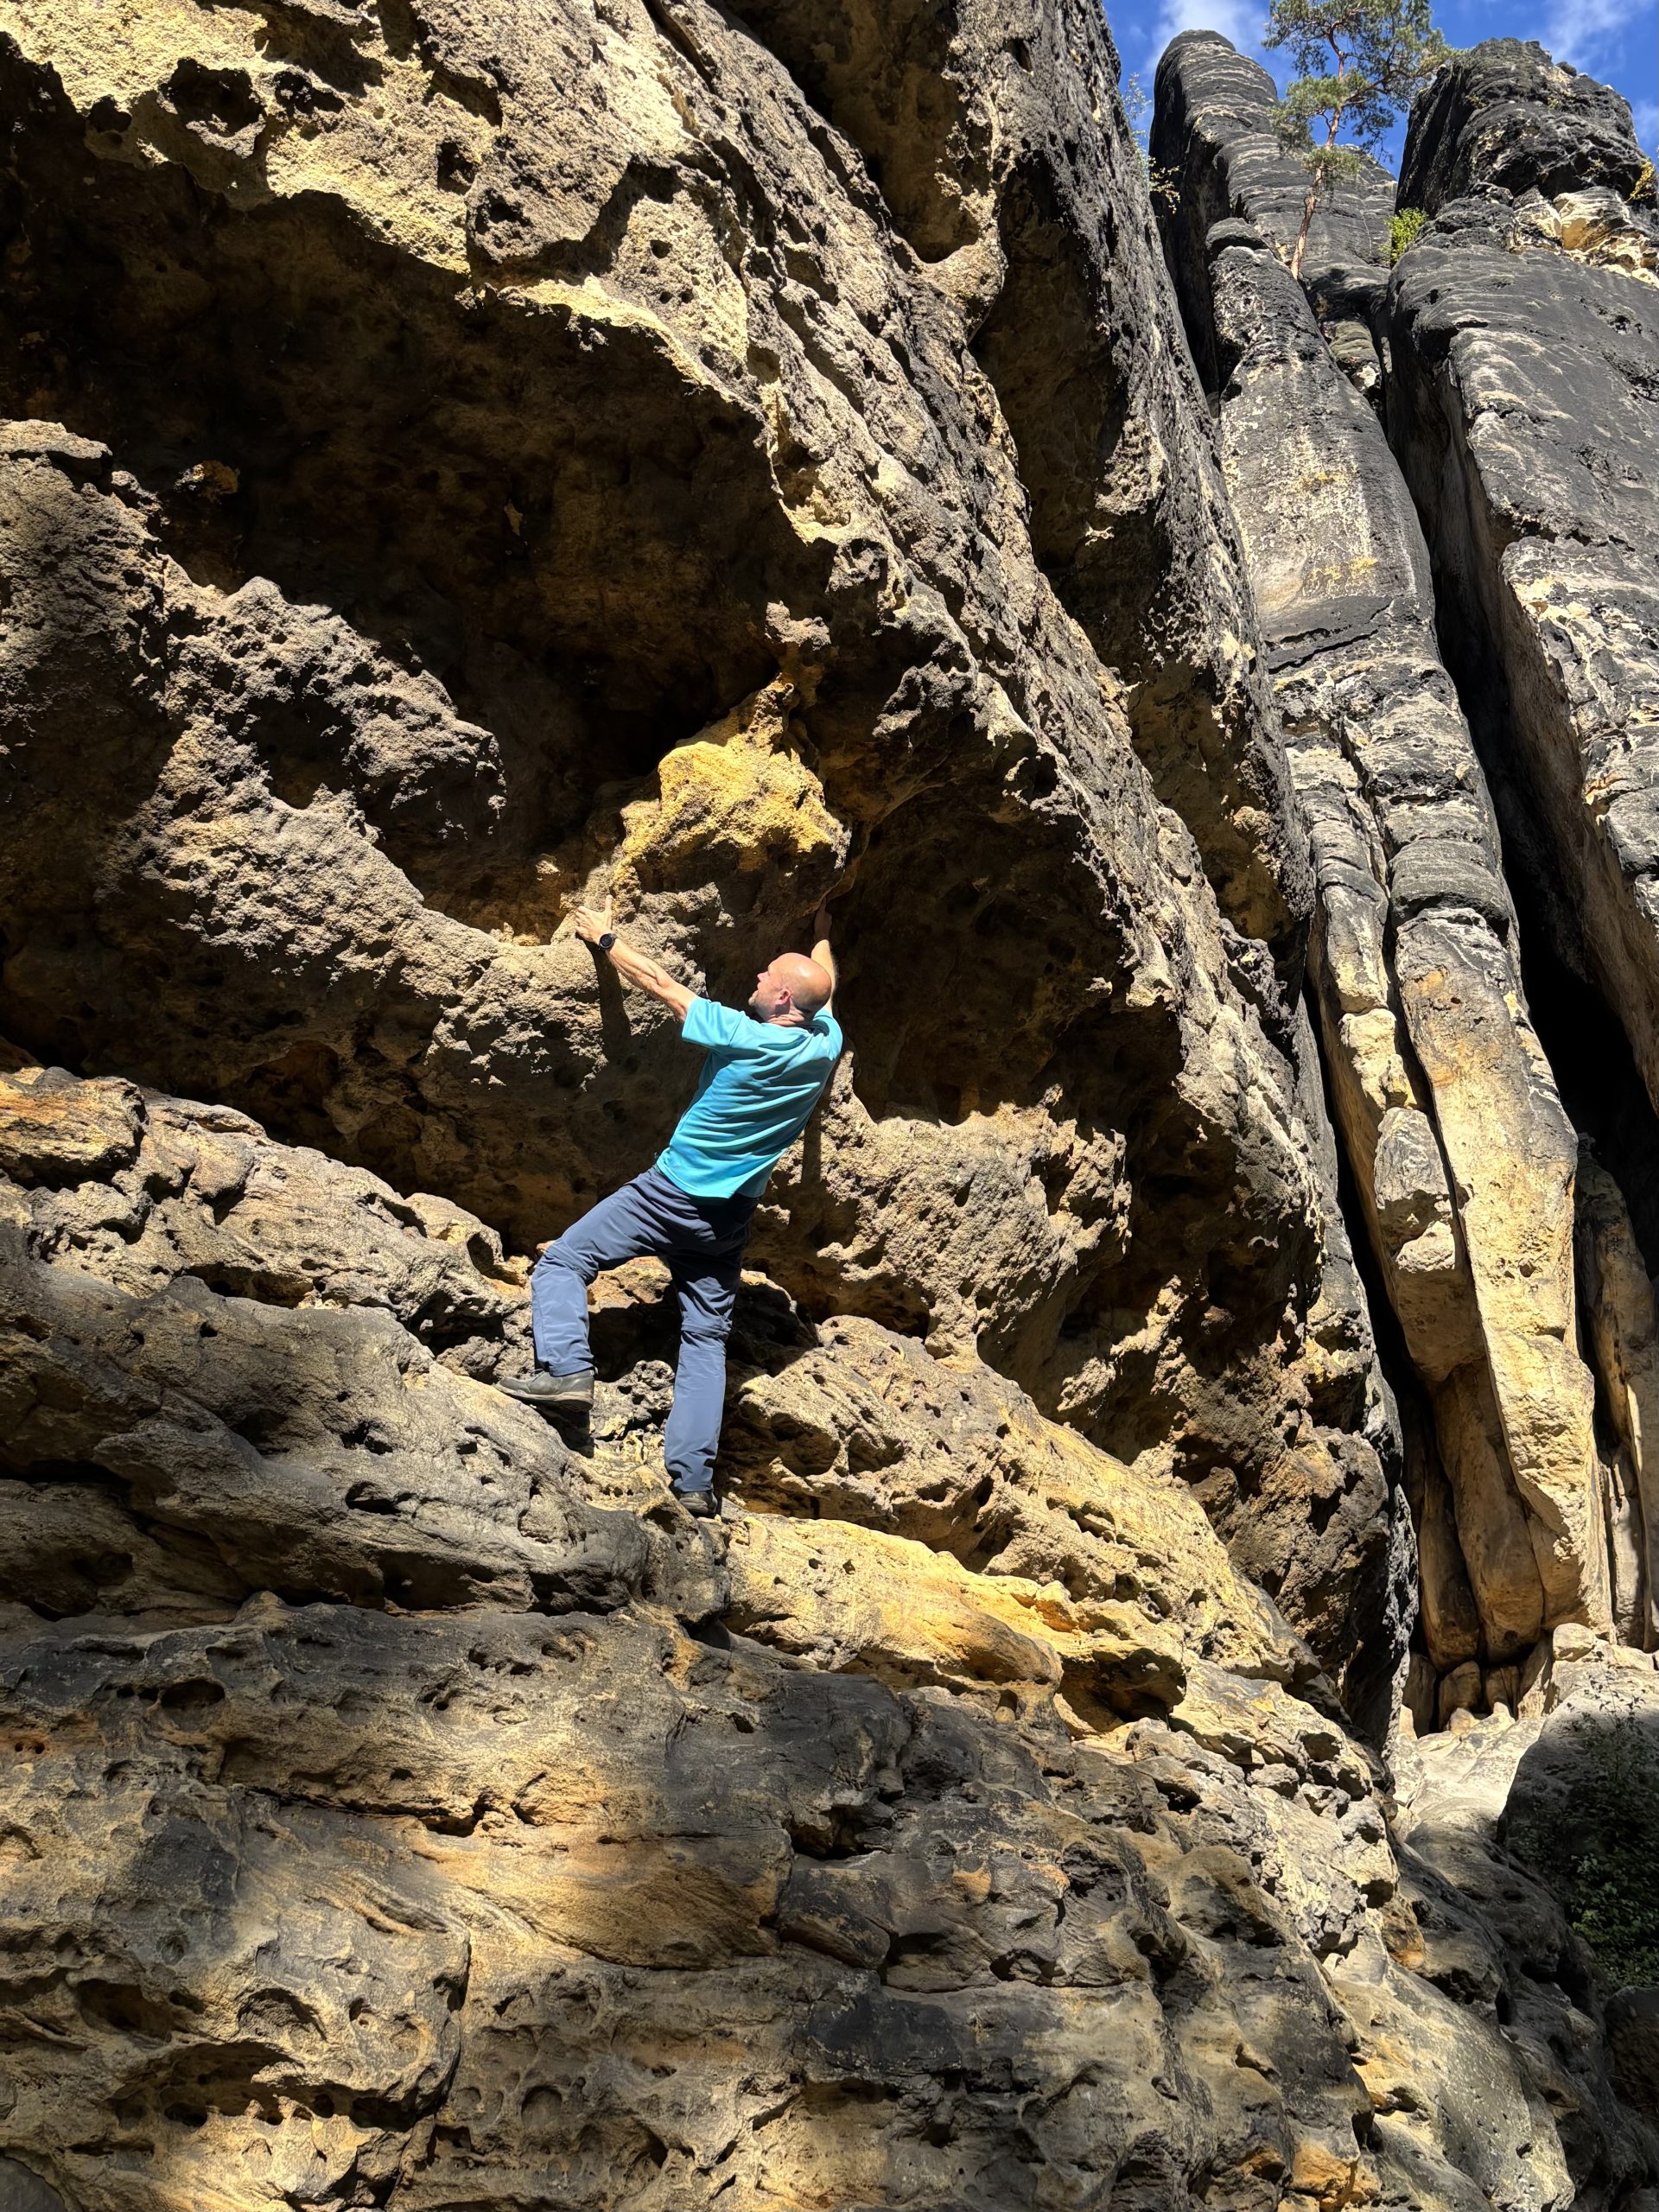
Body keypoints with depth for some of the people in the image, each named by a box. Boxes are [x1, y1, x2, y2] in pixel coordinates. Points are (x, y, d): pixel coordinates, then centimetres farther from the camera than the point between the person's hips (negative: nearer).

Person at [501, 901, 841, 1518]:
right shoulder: (825, 1044, -2)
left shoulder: (742, 1037, -18)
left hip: (671, 1194, -6)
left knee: (563, 1262, 1)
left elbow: (658, 982, -7)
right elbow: (824, 987, 23)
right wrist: (822, 934, 42)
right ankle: (693, 1481, 0)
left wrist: (604, 938, 8)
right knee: (707, 1338, 7)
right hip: (732, 1218, 6)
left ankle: (565, 1369, -20)